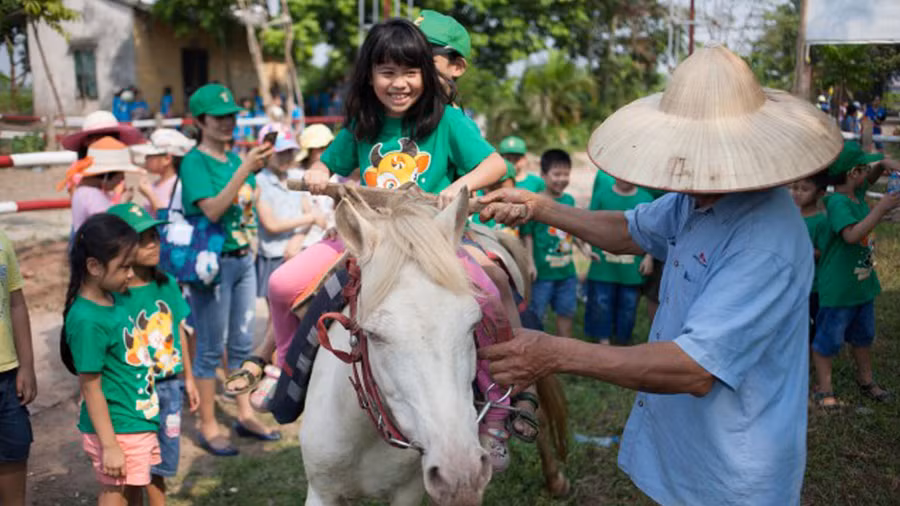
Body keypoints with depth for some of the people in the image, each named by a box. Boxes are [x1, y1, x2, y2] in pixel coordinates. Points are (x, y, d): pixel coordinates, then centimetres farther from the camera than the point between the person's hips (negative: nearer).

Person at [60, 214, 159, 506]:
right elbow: (90, 386, -20)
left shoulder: (110, 301, 2)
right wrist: (109, 445, -18)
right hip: (117, 430, -8)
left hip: (139, 421, 8)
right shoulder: (87, 320, -23)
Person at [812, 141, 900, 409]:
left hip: (863, 283, 10)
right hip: (837, 288, -10)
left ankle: (866, 381, 40)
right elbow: (852, 235, -35)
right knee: (828, 338, 5)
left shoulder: (857, 193, 1)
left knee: (863, 335, 23)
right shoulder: (838, 202, -24)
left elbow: (870, 177, 21)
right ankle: (823, 389, 17)